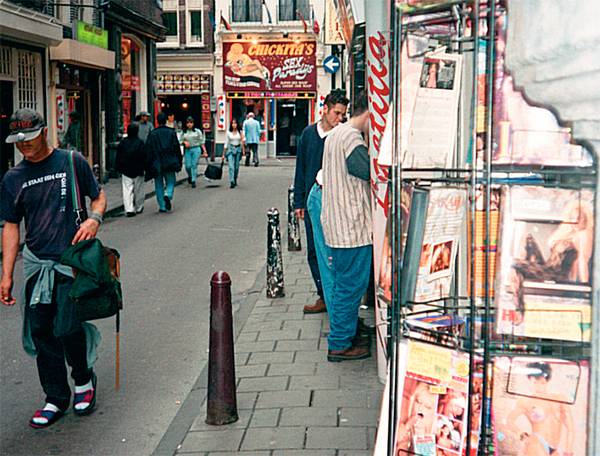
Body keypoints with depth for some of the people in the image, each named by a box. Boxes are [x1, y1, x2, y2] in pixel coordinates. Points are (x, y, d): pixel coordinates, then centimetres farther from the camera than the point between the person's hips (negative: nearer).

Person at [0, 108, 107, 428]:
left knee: (67, 328, -7)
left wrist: (94, 218, -13)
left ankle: (84, 379, 22)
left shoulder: (72, 162, 0)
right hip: (35, 261, 4)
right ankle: (56, 399, 18)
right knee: (40, 332, 5)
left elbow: (98, 196, 10)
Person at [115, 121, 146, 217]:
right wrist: (142, 168, -3)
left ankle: (129, 209, -12)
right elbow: (144, 157, -11)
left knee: (127, 190, 0)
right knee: (138, 190, 12)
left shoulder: (122, 143, 1)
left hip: (126, 171, 2)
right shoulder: (140, 143, -9)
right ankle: (138, 208, 24)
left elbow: (118, 158, 5)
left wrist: (119, 169, 13)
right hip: (138, 171, -2)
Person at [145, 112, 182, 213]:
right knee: (170, 182, 12)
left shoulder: (152, 134, -1)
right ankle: (168, 195, -18)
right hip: (169, 163, 0)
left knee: (159, 185, 9)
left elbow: (148, 150, -2)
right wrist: (179, 162, 9)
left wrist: (148, 166, 2)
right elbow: (177, 148, 1)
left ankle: (162, 206, 6)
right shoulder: (171, 132, -1)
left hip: (156, 164, 0)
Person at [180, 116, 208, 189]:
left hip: (196, 149, -2)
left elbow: (201, 142, 3)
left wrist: (204, 151, -1)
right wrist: (184, 142, -7)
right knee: (188, 166, -3)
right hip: (187, 150, 2)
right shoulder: (183, 132, 10)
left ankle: (193, 181, 2)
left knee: (194, 165, -4)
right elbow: (181, 141, 15)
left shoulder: (197, 131, 4)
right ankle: (190, 176, 28)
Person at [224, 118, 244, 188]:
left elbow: (242, 143, 11)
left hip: (238, 149, 1)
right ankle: (232, 182, -21)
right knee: (231, 166, -14)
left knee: (236, 166, 7)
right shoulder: (228, 133, 3)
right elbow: (226, 143, 6)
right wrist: (224, 154, 5)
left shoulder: (240, 132, 4)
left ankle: (235, 181, 24)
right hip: (230, 149, -1)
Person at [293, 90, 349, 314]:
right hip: (313, 201, 5)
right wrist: (299, 201, 11)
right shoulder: (309, 133, 9)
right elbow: (301, 170, 13)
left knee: (333, 251, -5)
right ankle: (324, 297, 19)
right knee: (314, 252, 9)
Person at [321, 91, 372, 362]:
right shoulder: (352, 136, -16)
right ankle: (340, 345, 3)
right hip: (352, 225, -11)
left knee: (342, 283, 19)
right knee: (352, 285, -3)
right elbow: (368, 171, -25)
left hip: (337, 224, 11)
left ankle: (340, 334, 29)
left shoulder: (335, 134, 18)